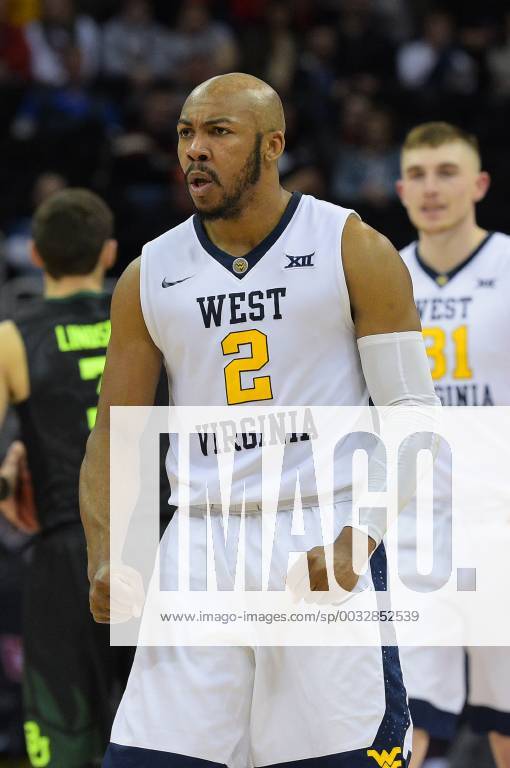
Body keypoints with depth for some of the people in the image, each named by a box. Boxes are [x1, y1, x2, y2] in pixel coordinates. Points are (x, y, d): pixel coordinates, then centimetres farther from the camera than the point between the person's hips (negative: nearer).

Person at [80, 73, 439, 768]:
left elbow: (412, 415, -3)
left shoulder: (354, 251, 0)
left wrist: (359, 538, -16)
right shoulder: (151, 275, 9)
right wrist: (105, 559, -5)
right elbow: (114, 433, 11)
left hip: (328, 547, -3)